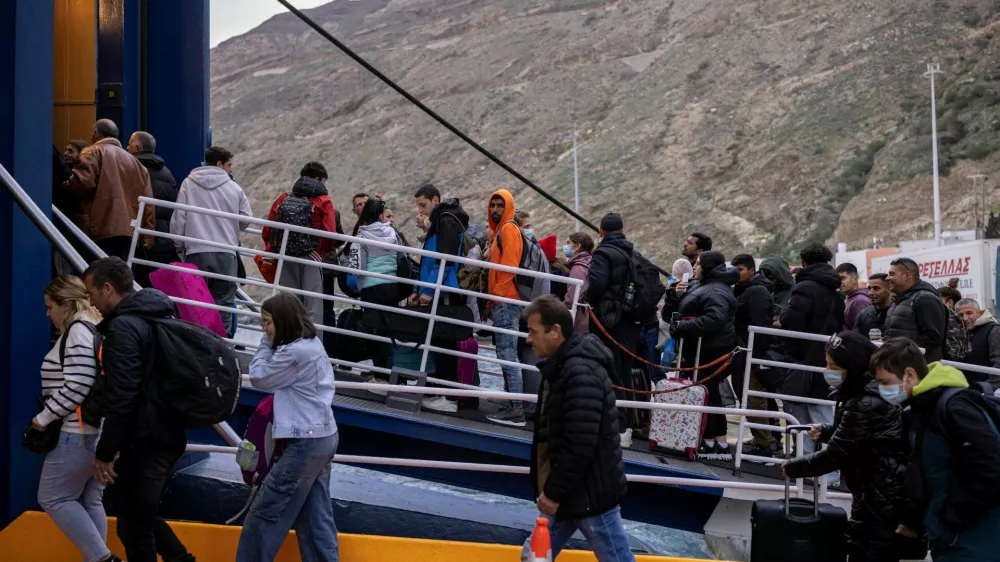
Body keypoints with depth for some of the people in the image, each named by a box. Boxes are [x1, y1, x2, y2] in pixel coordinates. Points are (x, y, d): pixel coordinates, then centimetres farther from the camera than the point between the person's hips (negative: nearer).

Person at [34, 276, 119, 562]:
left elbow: (78, 386, -22)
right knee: (90, 501, 12)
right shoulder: (94, 327, 17)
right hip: (99, 430, 10)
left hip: (80, 432, -10)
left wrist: (43, 418, -13)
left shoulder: (78, 330, -14)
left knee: (53, 498, -2)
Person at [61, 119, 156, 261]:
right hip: (128, 231, 6)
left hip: (101, 230, -6)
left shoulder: (94, 152, 6)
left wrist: (61, 194, 6)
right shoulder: (134, 161, 25)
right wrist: (147, 237, 13)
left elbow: (81, 182, -13)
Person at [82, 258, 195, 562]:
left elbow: (121, 399, -21)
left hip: (144, 442, -10)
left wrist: (104, 453, -15)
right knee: (143, 516, 20)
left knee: (134, 527, -2)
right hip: (168, 435, 10)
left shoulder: (123, 327, -16)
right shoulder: (159, 318, 14)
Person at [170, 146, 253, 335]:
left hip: (196, 251, 0)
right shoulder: (234, 188, 6)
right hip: (226, 253, 0)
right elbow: (246, 220, 12)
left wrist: (179, 246, 15)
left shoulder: (189, 184, 6)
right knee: (223, 303, 1)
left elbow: (178, 219, 4)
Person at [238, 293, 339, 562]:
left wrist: (266, 343, 0)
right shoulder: (312, 345, 13)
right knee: (315, 514, 11)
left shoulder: (293, 352, -19)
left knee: (265, 510, -2)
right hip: (323, 437, 10)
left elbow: (258, 377, -5)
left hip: (305, 442, -10)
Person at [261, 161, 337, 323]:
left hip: (284, 259, 4)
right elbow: (329, 233, -10)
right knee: (312, 306, -3)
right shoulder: (324, 202, 1)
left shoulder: (283, 199, 12)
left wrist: (274, 250, 21)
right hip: (311, 260, -4)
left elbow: (266, 231, 7)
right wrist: (323, 251, 9)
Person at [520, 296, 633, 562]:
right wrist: (550, 490, 16)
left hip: (590, 494, -10)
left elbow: (580, 446, -27)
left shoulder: (581, 373, -23)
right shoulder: (561, 366, 10)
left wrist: (554, 493, -19)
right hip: (570, 493, 10)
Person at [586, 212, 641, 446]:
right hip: (631, 323, 7)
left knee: (610, 374, -5)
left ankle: (618, 428, -8)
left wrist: (589, 299, -4)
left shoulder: (603, 253, -10)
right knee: (625, 374, 14)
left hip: (608, 321, -7)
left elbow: (597, 283, -24)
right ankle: (627, 425, 18)